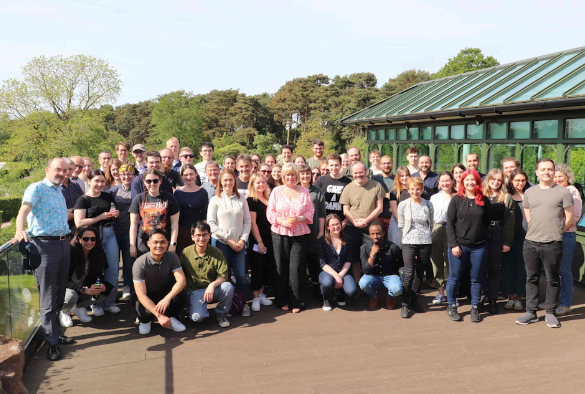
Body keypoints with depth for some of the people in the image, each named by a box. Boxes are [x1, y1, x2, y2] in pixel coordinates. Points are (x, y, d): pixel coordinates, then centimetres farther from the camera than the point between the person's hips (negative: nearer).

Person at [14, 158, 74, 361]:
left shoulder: (59, 191, 19)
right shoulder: (37, 188, -6)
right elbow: (24, 210, -24)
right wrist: (20, 230, -41)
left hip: (63, 243, 8)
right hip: (45, 245, -8)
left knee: (59, 293, 14)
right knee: (48, 297, -2)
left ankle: (55, 333, 26)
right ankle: (52, 342, 4)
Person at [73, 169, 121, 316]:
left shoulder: (108, 197, 11)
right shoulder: (83, 200, -4)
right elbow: (79, 223, -13)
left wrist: (115, 214, 1)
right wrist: (101, 217, -16)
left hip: (110, 234, 4)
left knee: (113, 269, 4)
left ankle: (110, 302, 17)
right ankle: (96, 304, 17)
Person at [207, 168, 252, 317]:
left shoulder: (241, 199, 8)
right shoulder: (215, 200, 0)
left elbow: (247, 221, 8)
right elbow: (211, 223, -4)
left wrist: (243, 239, -5)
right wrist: (228, 239, -8)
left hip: (239, 243, 2)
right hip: (221, 243, -2)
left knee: (241, 275, 0)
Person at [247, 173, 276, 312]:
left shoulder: (268, 199, 12)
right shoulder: (251, 200, -8)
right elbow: (252, 223, -12)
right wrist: (259, 242, -16)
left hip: (269, 239, 7)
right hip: (256, 240, -7)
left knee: (268, 268, 10)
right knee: (257, 269, -2)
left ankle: (261, 294, 25)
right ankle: (255, 298, 8)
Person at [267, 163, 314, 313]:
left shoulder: (304, 192, 8)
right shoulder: (276, 191, 7)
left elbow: (310, 212, 7)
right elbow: (270, 212, 4)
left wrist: (300, 219, -11)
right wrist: (281, 221, -12)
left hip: (300, 234, 0)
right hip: (280, 234, 1)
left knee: (295, 268, -3)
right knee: (281, 268, 4)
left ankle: (296, 302, 8)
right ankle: (283, 301, 17)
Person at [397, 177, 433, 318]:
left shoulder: (428, 205, 5)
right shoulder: (403, 204, 1)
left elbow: (431, 224, 13)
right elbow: (401, 225, 7)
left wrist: (425, 236, 10)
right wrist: (410, 236, 9)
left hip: (425, 243, 2)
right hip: (409, 243, -2)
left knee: (420, 273, 9)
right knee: (409, 274, -10)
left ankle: (414, 301, 23)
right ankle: (405, 305, 0)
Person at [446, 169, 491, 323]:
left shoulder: (484, 201, 5)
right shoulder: (456, 200, -1)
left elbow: (487, 222, 11)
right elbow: (450, 223, -3)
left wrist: (485, 238, 2)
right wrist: (454, 244, -8)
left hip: (479, 247, 2)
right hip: (459, 245, -2)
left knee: (476, 279, 8)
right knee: (454, 277, 4)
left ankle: (475, 308, 20)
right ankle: (451, 307, 19)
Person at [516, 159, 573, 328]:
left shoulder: (563, 192, -1)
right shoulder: (529, 192, 9)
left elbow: (569, 218, 1)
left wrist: (555, 232, 7)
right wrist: (538, 230, 13)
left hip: (552, 244, -3)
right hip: (531, 242, 3)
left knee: (552, 280, 6)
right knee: (531, 278, 9)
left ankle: (550, 313, 18)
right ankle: (531, 312, 18)